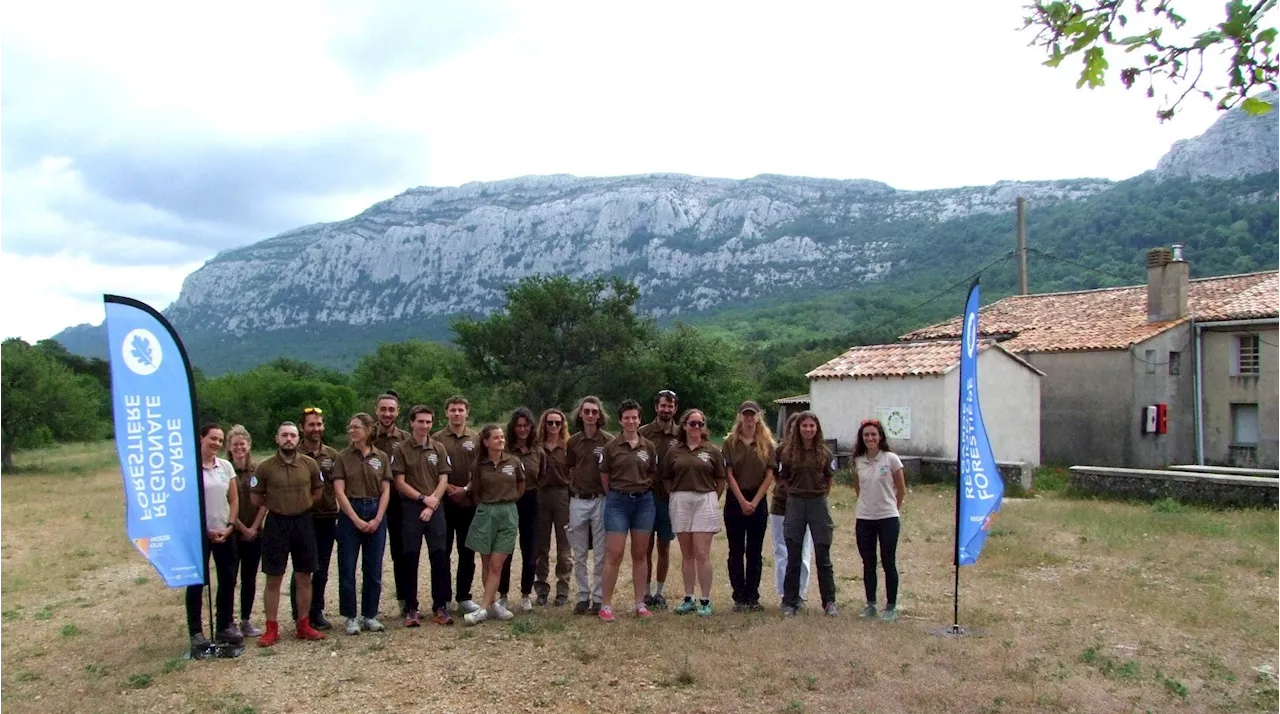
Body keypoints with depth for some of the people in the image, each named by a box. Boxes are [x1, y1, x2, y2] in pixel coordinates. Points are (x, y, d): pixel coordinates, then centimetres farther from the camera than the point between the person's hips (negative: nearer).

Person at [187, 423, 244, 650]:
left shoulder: (226, 466, 6)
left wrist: (229, 526, -2)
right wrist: (205, 530, -10)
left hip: (225, 533, 5)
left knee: (228, 580, 8)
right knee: (196, 583, 3)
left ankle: (225, 626, 20)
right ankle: (196, 632, 11)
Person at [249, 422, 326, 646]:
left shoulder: (310, 464, -2)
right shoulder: (265, 467, -6)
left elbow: (318, 491, 13)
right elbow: (256, 498, 3)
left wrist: (301, 503, 4)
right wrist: (277, 504, 4)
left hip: (303, 522, 2)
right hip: (276, 524, -2)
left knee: (304, 578, 8)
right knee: (273, 579, 4)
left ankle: (303, 625, 19)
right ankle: (272, 629, 13)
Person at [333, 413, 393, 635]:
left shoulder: (381, 457, 4)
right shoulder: (343, 457, 0)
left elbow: (385, 491, 3)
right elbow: (339, 491, -6)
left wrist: (377, 519, -9)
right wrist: (357, 520, -13)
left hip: (376, 514, 1)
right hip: (349, 514, -1)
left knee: (374, 569, 6)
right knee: (347, 569, 2)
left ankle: (370, 615, 17)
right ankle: (351, 617, 12)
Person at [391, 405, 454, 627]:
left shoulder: (439, 449, 7)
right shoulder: (402, 450, 0)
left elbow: (443, 481, 3)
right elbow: (400, 483, -4)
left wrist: (432, 504, -9)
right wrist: (423, 498, -11)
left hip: (435, 508, 2)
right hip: (411, 508, -2)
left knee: (440, 556, 0)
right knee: (411, 557, 2)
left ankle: (440, 606, 7)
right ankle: (411, 608, 9)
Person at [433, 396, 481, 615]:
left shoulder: (476, 439, 5)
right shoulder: (437, 438, 1)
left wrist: (466, 489, -9)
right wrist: (448, 488, -12)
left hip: (469, 502, 2)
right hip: (444, 502, -2)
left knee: (467, 553, 7)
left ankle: (464, 597, 17)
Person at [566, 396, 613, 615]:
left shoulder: (609, 440, -5)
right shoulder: (573, 441, 6)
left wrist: (608, 492, -9)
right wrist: (574, 485, 6)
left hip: (600, 500, -3)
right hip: (578, 500, 4)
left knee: (601, 554, 2)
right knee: (579, 554, 10)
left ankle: (599, 598, 11)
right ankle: (582, 597, 20)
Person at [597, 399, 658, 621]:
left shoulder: (649, 447, 4)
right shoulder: (611, 446, -2)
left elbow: (653, 475, 13)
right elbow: (604, 477, 4)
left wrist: (642, 490, 9)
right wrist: (614, 496, 6)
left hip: (644, 501, 2)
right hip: (617, 502, -2)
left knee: (640, 554, 8)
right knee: (614, 555, -4)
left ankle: (640, 603, 17)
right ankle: (606, 605, 4)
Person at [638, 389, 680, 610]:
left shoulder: (681, 435, 2)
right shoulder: (644, 433, -2)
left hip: (670, 499, 1)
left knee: (664, 548, 10)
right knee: (646, 547, 5)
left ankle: (659, 592, 22)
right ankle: (646, 592, 15)